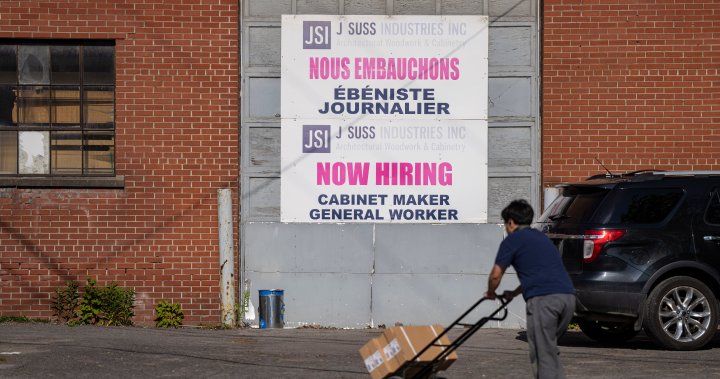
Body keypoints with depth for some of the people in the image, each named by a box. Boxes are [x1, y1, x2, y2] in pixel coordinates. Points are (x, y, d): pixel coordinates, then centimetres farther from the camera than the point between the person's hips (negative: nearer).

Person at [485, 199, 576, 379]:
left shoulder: (513, 240, 6)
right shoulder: (541, 237, 29)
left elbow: (496, 275, 6)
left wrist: (491, 294, 26)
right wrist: (513, 294, 48)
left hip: (543, 299, -7)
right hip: (568, 296, 7)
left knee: (542, 353, -1)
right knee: (550, 349, 20)